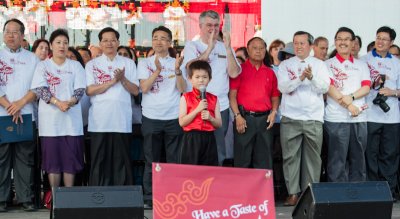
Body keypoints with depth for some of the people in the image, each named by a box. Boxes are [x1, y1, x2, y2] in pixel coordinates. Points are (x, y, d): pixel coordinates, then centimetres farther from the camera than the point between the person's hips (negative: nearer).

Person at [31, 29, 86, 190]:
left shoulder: (76, 66, 10)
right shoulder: (43, 66, 6)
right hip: (50, 120, -1)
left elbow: (80, 90, 1)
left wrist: (69, 103, -19)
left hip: (71, 119, 1)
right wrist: (58, 103, -20)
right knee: (52, 158, 0)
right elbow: (39, 89, -7)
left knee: (70, 158, 1)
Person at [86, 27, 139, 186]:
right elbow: (89, 90, -3)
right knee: (99, 161, 1)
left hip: (122, 121, 1)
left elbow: (135, 91, 7)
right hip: (99, 122, -1)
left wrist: (122, 79, -11)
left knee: (122, 161, 1)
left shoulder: (128, 63, 12)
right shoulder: (92, 64, 9)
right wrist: (112, 81, -12)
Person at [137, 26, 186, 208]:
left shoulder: (177, 63, 9)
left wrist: (177, 70, -17)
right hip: (151, 117, 0)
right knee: (152, 161, 4)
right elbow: (144, 88, -6)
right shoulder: (144, 63, 7)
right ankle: (150, 199, 9)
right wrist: (157, 70, -18)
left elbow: (182, 89, -2)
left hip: (174, 117, 1)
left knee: (175, 160, 2)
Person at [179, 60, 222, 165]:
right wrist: (197, 110, -14)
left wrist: (210, 118, -12)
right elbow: (182, 122, -7)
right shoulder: (186, 98, 1)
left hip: (209, 139, 2)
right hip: (191, 139, -2)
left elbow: (219, 124, 8)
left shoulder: (213, 99, 8)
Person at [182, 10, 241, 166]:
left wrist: (228, 48, -11)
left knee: (218, 153, 5)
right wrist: (210, 47, -20)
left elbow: (234, 73, -2)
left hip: (221, 107, 2)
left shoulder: (225, 48, 11)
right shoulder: (192, 46, 4)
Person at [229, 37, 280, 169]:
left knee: (264, 161, 6)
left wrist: (273, 112, -1)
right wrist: (237, 116, -12)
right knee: (242, 160, 1)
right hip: (244, 118, -3)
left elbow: (275, 96, 17)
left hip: (264, 119, 4)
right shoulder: (240, 69, 3)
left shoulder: (270, 73, 14)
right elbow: (232, 95, -3)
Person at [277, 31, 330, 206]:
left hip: (314, 118, 0)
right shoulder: (285, 65, 7)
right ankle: (293, 193, 4)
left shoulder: (319, 64, 9)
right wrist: (301, 78, -20)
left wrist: (312, 77, -20)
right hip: (290, 118, 0)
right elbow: (283, 87, -6)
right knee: (290, 156, -1)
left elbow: (325, 87, -3)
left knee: (313, 157, 3)